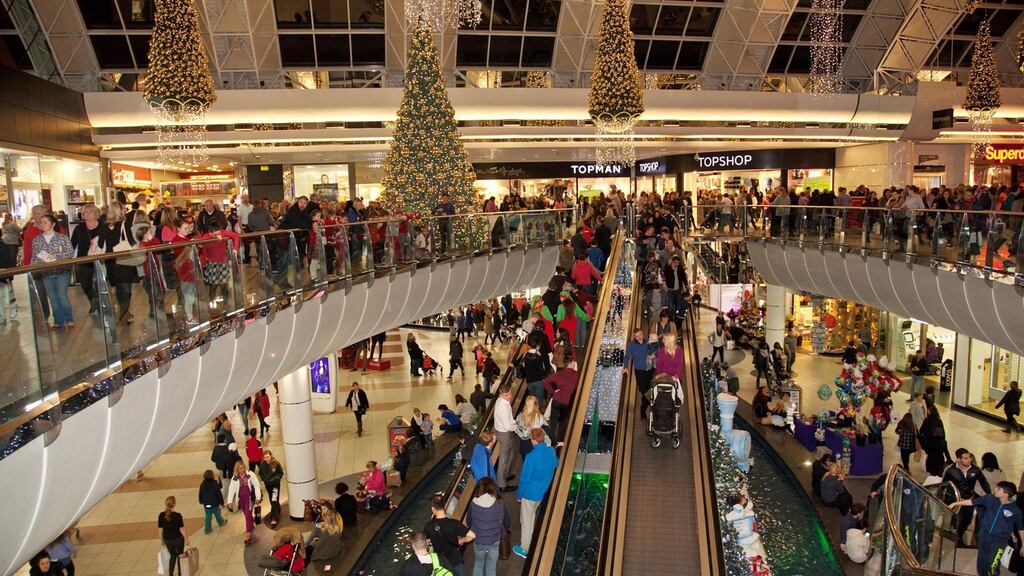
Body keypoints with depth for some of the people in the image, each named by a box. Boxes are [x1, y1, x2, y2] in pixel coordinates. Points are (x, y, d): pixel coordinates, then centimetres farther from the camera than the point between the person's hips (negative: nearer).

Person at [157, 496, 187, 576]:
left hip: (167, 540, 3)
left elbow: (160, 529, -3)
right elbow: (182, 529, -15)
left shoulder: (161, 515, -12)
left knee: (172, 555, 24)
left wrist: (162, 540, 13)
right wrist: (186, 538, -1)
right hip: (178, 539, -3)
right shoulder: (177, 515, -22)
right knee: (180, 555, 19)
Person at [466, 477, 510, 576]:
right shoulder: (500, 503, -15)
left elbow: (468, 522, 0)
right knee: (492, 566, 21)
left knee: (478, 564, 25)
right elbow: (507, 521, 0)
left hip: (478, 540, 0)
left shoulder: (473, 504, -15)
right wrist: (506, 528, 23)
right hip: (495, 540, 0)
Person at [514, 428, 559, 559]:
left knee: (526, 520, 12)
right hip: (542, 492, 6)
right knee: (531, 514, 30)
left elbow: (524, 478, -22)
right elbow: (556, 465, 11)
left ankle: (524, 549, 27)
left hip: (530, 493, -6)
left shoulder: (531, 457, -32)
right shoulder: (551, 451, -11)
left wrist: (519, 495, -8)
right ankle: (528, 536, 51)